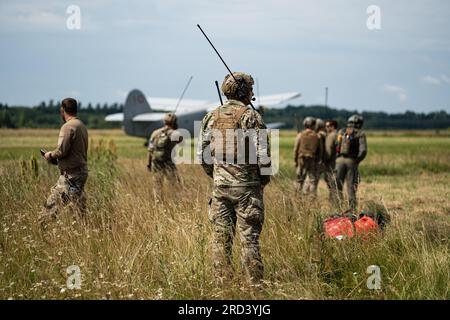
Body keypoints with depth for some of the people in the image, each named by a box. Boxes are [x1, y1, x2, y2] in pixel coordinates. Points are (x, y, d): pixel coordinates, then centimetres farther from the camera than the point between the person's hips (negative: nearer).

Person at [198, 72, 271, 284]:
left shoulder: (211, 117, 7)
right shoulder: (251, 116, -9)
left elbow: (202, 153, 10)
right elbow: (262, 153, -13)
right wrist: (265, 178, 2)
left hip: (220, 186, 4)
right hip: (246, 186, -4)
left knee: (221, 237, 8)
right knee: (249, 237, -1)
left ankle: (222, 283, 12)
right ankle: (255, 283, 1)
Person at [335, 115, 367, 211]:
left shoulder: (341, 132, 13)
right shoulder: (360, 134, 2)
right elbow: (363, 150, -9)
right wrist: (357, 161, 2)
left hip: (339, 160, 2)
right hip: (352, 161, -2)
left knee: (338, 185, 10)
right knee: (351, 186, 3)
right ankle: (352, 207, 0)